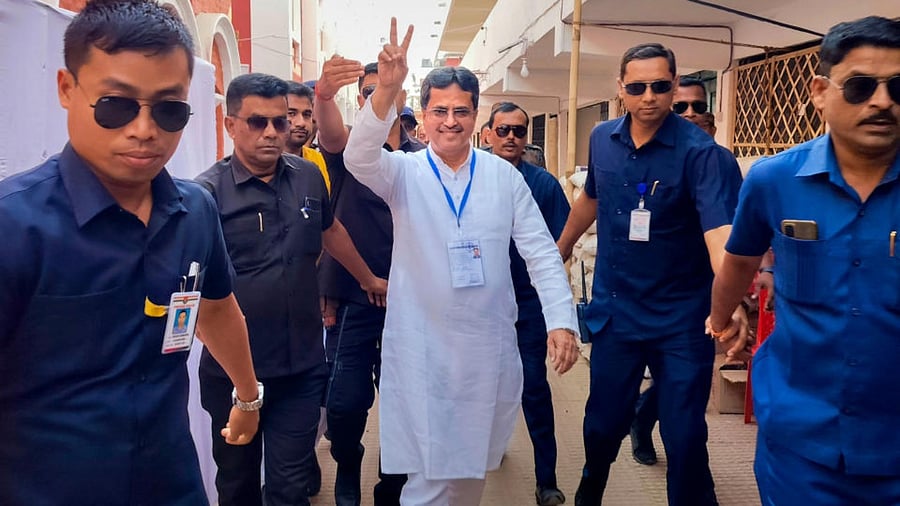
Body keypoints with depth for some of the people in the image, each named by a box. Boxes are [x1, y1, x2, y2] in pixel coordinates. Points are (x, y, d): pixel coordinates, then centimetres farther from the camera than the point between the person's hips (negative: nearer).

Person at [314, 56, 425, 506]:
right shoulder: (349, 146, -1)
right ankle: (347, 470, 32)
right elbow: (331, 135, -26)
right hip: (352, 295, -2)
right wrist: (324, 95, -49)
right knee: (346, 401, 0)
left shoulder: (421, 157, 7)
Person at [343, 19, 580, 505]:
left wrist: (562, 321, -11)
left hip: (489, 347, 3)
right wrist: (386, 87, -38)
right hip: (423, 348, -2)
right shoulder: (404, 172, -3)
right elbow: (359, 158, -23)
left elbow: (541, 252, 0)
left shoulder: (504, 175, 2)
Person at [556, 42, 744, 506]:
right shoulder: (602, 139, 0)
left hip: (682, 321, -4)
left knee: (685, 436, 3)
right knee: (603, 423, 17)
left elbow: (720, 229, -30)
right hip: (614, 311, 4)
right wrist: (560, 250, 28)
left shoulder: (700, 151, -16)